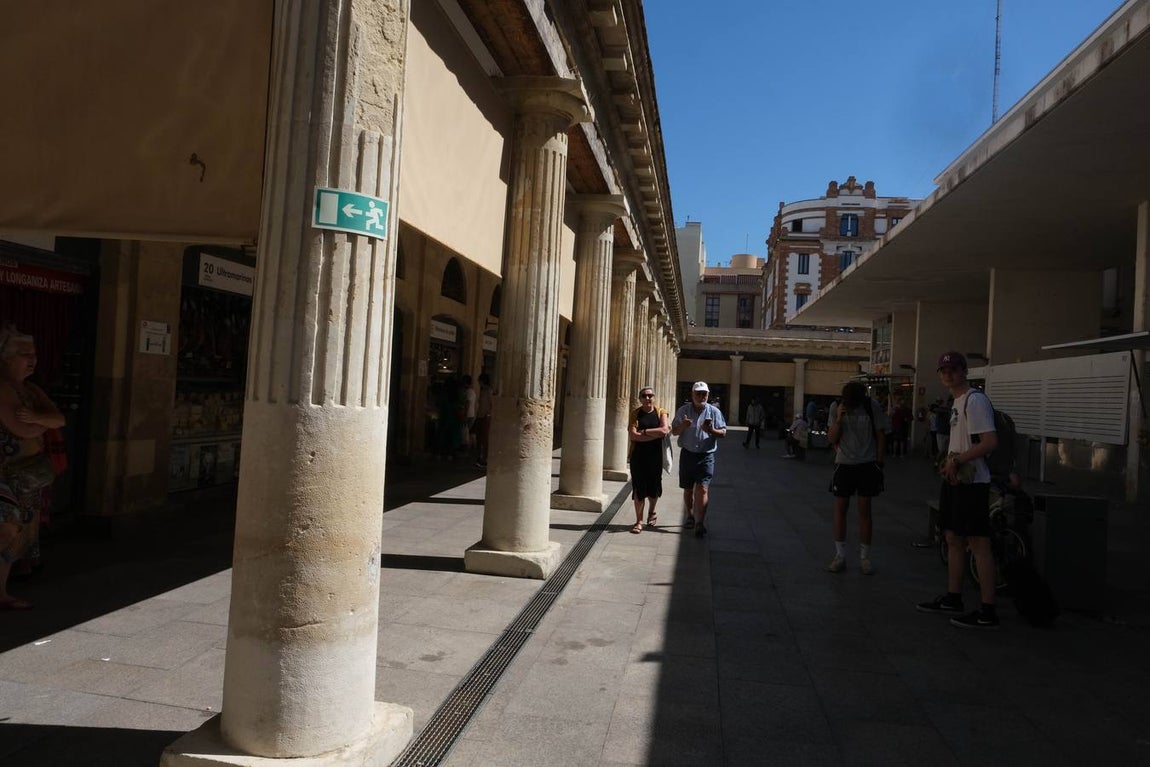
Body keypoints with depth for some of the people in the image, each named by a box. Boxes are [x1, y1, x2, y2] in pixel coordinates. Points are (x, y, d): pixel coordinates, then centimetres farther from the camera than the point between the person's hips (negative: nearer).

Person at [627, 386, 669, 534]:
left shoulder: (660, 412, 3)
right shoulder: (635, 413, 1)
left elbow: (664, 429, -15)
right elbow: (634, 435, -12)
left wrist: (644, 431, -13)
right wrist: (656, 434, -13)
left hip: (655, 455, 1)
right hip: (638, 454, -1)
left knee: (653, 486, 10)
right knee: (638, 487, -1)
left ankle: (651, 512, 37)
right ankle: (639, 521, 7)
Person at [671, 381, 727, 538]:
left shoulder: (714, 412, 2)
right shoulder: (683, 411, 4)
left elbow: (723, 433, 3)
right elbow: (674, 431, 4)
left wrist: (712, 431, -18)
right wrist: (682, 426, -17)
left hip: (706, 456, -2)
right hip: (687, 454, 2)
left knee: (702, 489, -11)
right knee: (688, 489, 11)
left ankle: (700, 522, -10)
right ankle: (690, 516, 30)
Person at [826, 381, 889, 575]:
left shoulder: (873, 407, -6)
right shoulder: (838, 409, -1)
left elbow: (881, 435, 0)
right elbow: (832, 438, -1)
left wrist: (879, 462, -1)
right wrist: (839, 419, -17)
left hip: (867, 464, -2)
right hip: (844, 464, 2)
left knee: (865, 510, 3)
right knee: (840, 508, 2)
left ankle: (864, 557, 11)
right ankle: (840, 556, 10)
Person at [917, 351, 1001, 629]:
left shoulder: (975, 400, -15)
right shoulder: (957, 401, 15)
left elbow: (990, 442, -23)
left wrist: (957, 460, -18)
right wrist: (950, 462, 4)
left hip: (971, 482, -10)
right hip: (955, 480, 10)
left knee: (978, 543, -6)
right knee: (954, 539, 16)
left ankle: (988, 611, 0)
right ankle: (952, 598, 27)